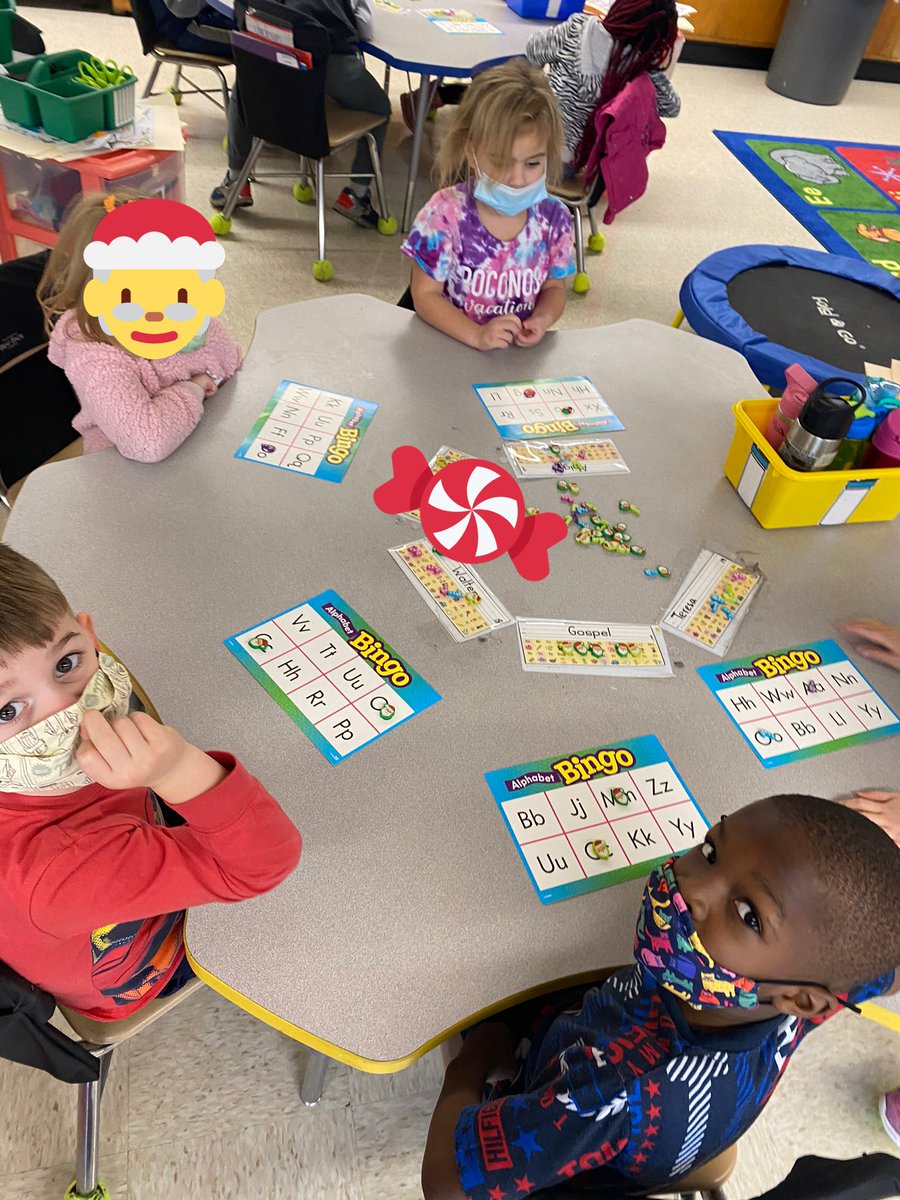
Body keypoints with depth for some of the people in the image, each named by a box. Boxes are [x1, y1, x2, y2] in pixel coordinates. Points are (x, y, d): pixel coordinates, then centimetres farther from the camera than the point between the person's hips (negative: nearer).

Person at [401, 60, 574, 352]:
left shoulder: (553, 217, -3)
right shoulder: (445, 214, -13)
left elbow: (554, 287, 10)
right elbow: (425, 294, -9)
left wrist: (541, 320, -12)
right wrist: (476, 335, -22)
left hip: (521, 352, 3)